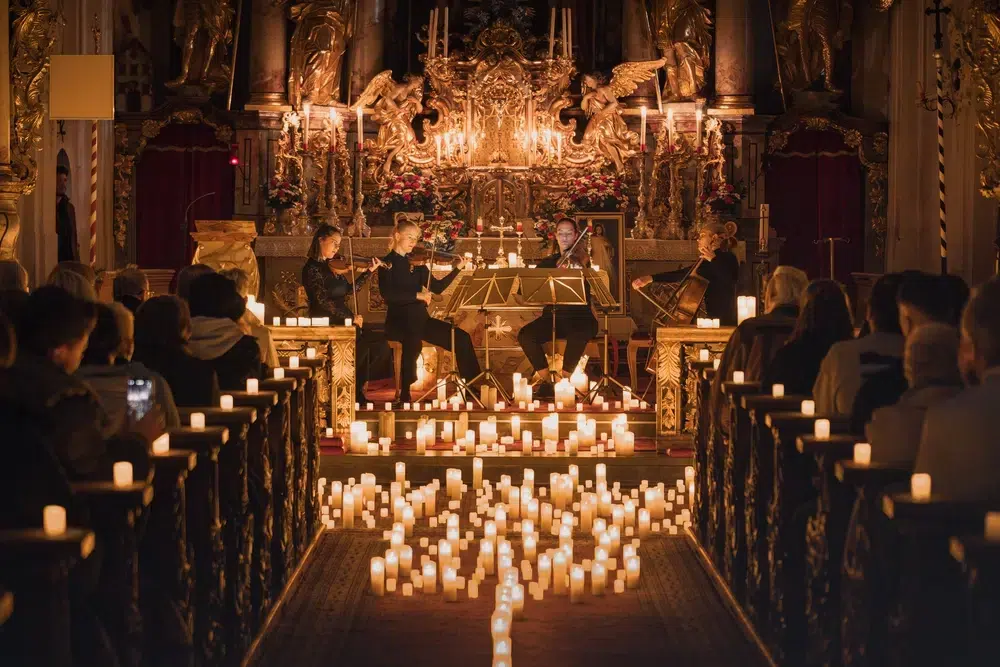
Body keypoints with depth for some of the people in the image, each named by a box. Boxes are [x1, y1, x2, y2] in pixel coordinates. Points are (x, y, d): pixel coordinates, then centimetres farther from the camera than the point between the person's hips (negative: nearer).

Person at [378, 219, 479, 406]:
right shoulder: (387, 263, -2)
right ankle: (405, 395, -31)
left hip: (420, 319, 6)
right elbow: (387, 293, -18)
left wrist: (457, 269, 1)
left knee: (461, 338, -11)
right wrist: (417, 295, -24)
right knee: (413, 337, -40)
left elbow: (437, 288, 12)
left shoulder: (417, 263, 15)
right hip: (398, 320, -6)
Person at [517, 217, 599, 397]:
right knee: (525, 335, -25)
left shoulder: (583, 261, 6)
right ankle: (546, 379, -17)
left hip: (579, 315, -3)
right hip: (552, 315, 3)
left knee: (578, 335, -39)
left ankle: (562, 379, -26)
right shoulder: (548, 262, 16)